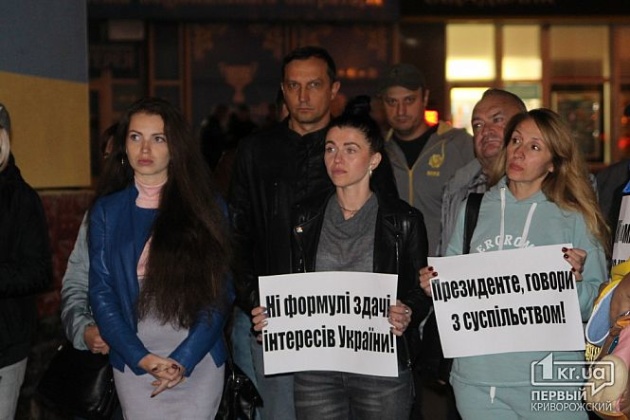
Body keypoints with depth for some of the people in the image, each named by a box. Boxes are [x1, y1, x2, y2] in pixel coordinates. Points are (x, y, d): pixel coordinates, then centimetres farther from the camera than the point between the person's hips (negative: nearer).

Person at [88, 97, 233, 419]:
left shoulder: (206, 207, 3)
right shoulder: (107, 211, 6)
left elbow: (220, 291, 0)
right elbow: (101, 292, 1)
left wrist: (185, 359, -10)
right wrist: (140, 357, -10)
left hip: (199, 363, 0)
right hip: (134, 365, 1)